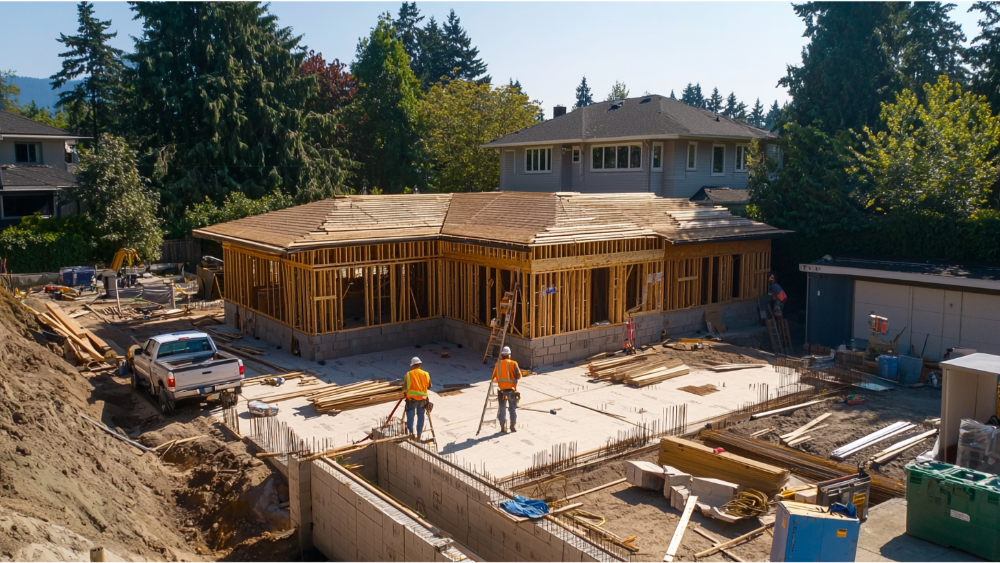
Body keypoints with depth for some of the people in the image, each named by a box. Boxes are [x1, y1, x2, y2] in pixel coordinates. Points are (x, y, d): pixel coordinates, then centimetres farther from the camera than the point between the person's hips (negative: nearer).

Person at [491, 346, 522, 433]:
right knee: (513, 408, 8)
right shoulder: (513, 363, -6)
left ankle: (503, 427, 10)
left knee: (502, 408, 10)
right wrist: (519, 370, 9)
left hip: (501, 390, 2)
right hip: (511, 390, -2)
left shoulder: (497, 364, 3)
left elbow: (494, 378, 6)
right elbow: (518, 376, -10)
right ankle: (513, 427, 9)